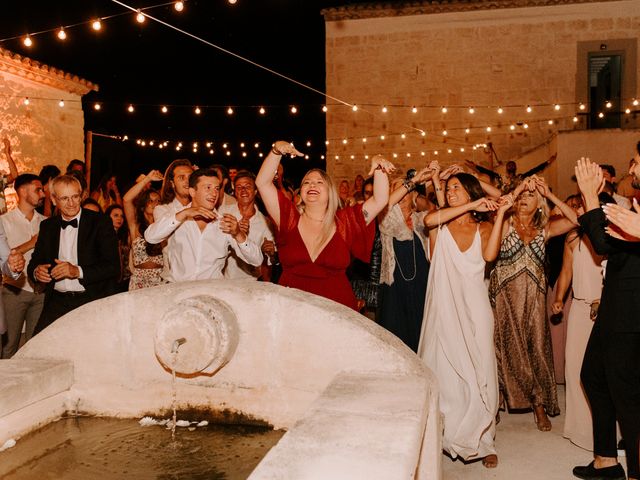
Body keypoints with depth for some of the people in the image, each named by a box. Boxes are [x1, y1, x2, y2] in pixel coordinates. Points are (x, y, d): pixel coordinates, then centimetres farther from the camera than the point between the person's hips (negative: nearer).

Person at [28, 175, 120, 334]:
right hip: (57, 301, 4)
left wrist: (78, 271, -18)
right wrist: (36, 271, -5)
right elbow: (35, 261, 18)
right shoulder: (47, 226, 13)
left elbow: (113, 267, -7)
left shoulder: (101, 222, -2)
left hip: (94, 301, -3)